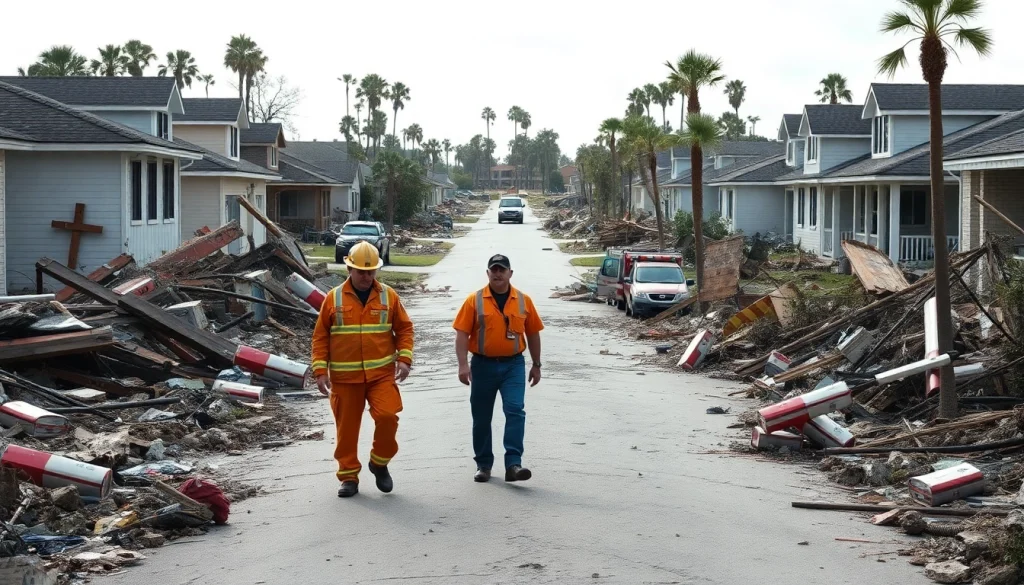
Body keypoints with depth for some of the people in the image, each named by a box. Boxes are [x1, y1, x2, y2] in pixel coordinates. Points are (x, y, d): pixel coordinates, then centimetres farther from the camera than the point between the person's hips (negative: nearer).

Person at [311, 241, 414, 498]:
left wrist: (404, 358, -5)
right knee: (347, 427, 4)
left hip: (381, 374, 0)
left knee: (387, 416, -15)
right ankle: (349, 476, 18)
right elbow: (320, 337, 4)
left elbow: (404, 328, 10)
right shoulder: (334, 298, 2)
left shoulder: (388, 296, 5)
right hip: (345, 377, 0)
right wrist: (321, 371, -2)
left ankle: (380, 463, 10)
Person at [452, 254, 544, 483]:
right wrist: (463, 364, -14)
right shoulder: (474, 300, -2)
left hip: (513, 365, 0)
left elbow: (533, 333, 11)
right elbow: (462, 333, -4)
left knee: (515, 411, -14)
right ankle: (483, 465, 21)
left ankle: (513, 464, -16)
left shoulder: (523, 301, 3)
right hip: (483, 365, 0)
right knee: (482, 417, 8)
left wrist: (536, 365, 12)